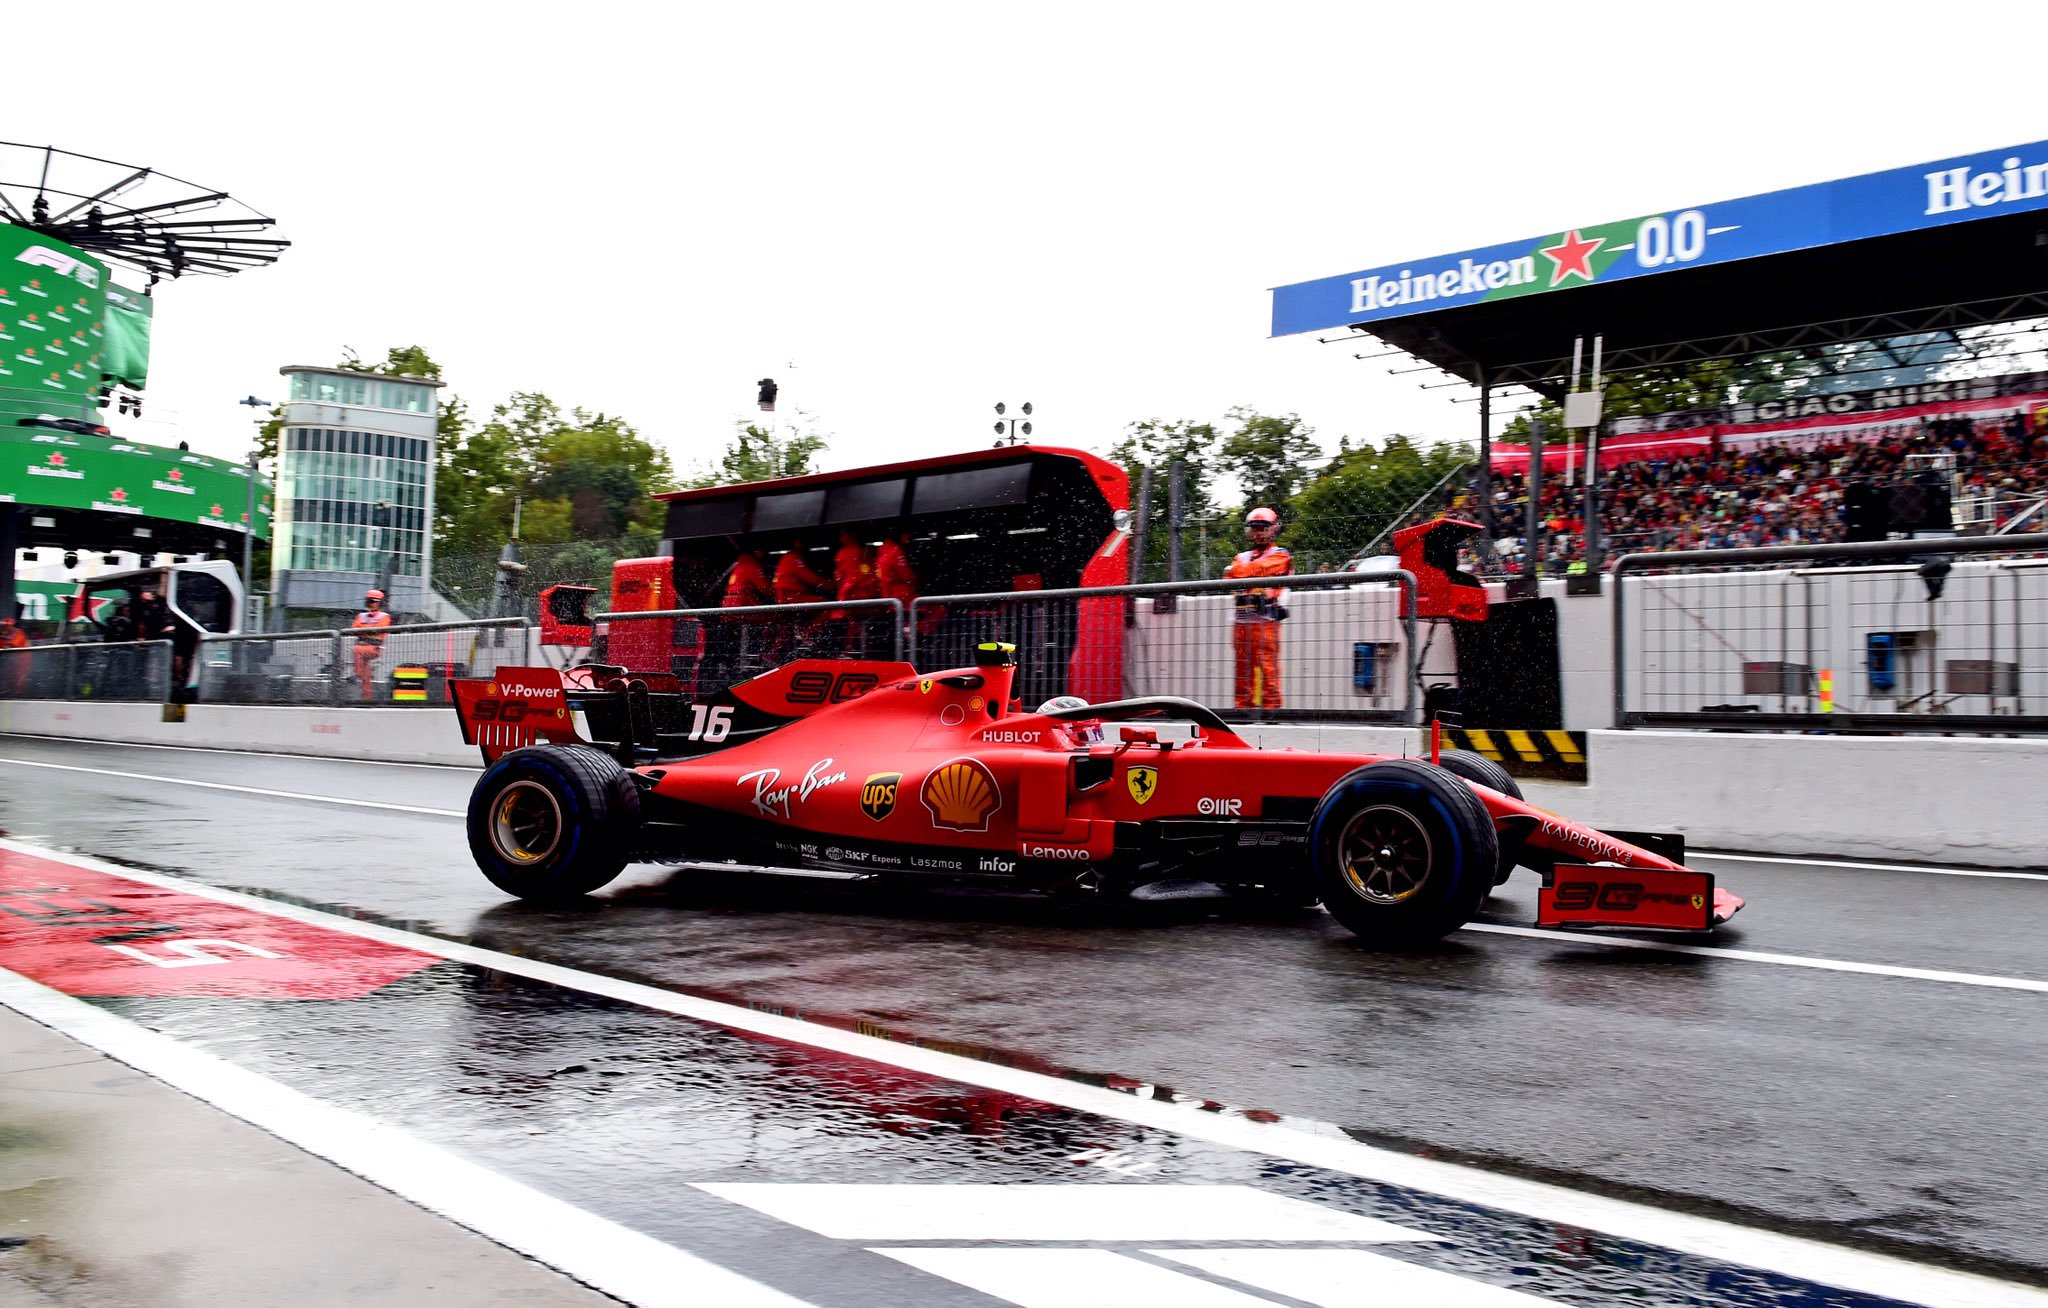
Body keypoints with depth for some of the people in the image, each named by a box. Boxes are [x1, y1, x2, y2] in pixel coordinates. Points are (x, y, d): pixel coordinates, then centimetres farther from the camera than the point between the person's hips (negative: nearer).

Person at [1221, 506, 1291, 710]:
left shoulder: (1280, 555, 7)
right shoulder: (1242, 557, 24)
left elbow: (1260, 568, -10)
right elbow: (1229, 577, 7)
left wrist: (1237, 570, 2)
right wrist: (1248, 572, -8)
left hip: (1265, 618, -6)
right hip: (1242, 619, 6)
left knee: (1267, 666, -11)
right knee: (1243, 668, 6)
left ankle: (1270, 707, -11)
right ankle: (1244, 708, 9)